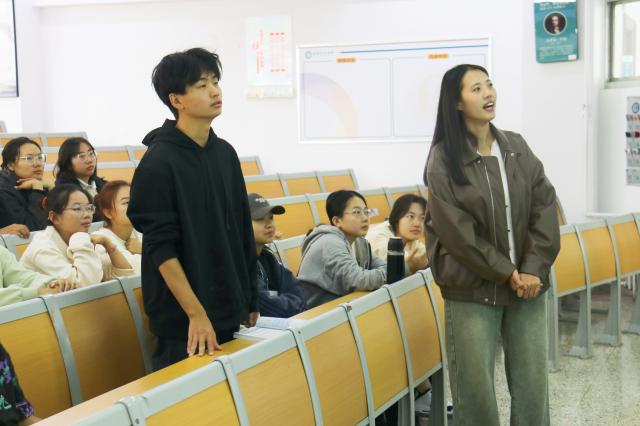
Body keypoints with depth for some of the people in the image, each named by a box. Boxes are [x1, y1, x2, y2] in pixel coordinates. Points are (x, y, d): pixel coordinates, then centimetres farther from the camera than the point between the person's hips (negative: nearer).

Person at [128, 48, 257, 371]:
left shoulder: (225, 153, 7)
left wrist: (251, 301, 14)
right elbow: (161, 248, -17)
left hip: (230, 312, 7)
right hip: (183, 322, -6)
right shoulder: (159, 162, -13)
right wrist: (195, 314, -19)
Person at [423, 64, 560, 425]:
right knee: (475, 389, 2)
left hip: (528, 283, 4)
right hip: (472, 290, -4)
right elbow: (456, 230, -12)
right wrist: (508, 274, -11)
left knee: (532, 386, 9)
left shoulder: (517, 147, 7)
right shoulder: (444, 159, -7)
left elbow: (545, 208, 2)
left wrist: (533, 270, -9)